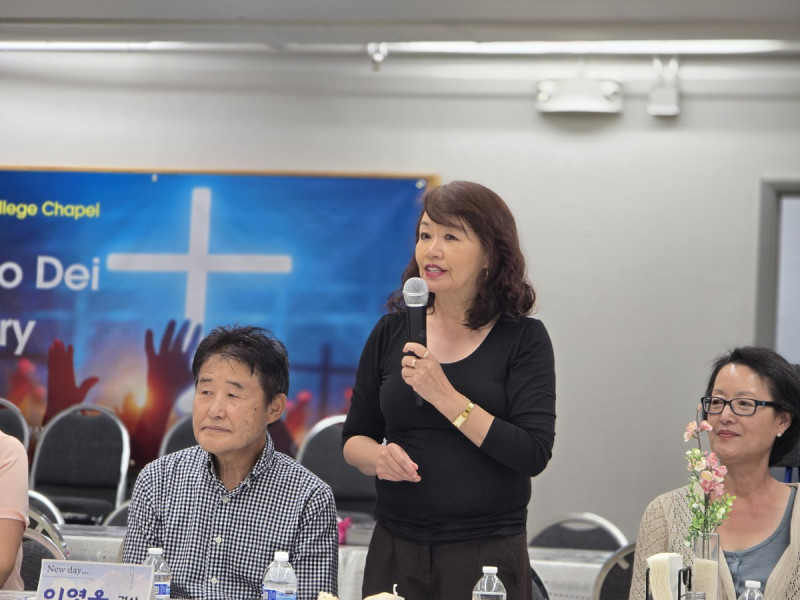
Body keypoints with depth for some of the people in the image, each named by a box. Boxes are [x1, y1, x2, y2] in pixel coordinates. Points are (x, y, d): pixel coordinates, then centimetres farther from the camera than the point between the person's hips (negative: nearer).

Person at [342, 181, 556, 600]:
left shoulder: (523, 338, -4)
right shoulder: (392, 332, 6)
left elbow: (533, 455, -14)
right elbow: (354, 438, 13)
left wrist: (446, 396, -19)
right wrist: (378, 457, -9)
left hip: (488, 555, -3)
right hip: (396, 550, 3)